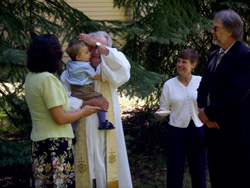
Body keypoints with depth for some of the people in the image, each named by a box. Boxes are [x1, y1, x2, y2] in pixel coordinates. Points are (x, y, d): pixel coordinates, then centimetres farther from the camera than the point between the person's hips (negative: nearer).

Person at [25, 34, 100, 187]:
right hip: (56, 142, -9)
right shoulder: (48, 79, -17)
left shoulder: (30, 77, 9)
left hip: (38, 141, 9)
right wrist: (83, 112, -2)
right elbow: (60, 118, -17)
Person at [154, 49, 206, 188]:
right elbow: (164, 108, 3)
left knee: (199, 172, 7)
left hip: (198, 131, 1)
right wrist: (160, 115, -18)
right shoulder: (169, 84, 0)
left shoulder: (201, 82, 1)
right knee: (175, 173, 1)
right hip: (176, 132, 0)